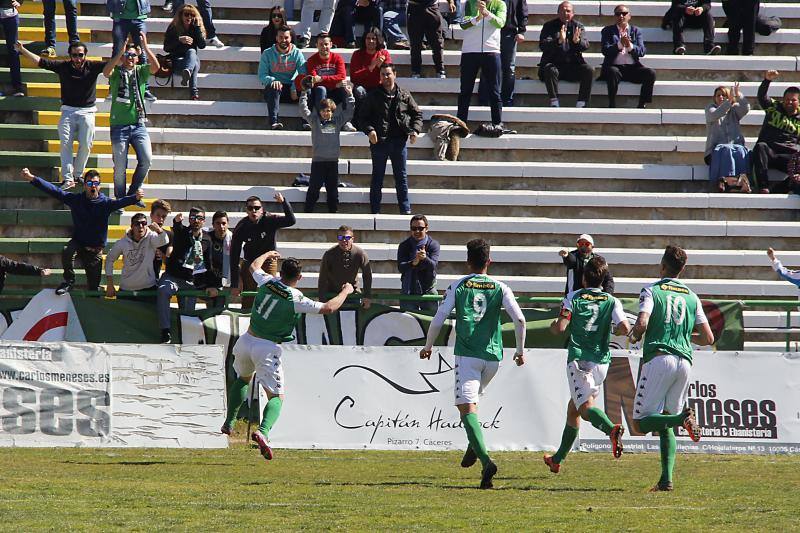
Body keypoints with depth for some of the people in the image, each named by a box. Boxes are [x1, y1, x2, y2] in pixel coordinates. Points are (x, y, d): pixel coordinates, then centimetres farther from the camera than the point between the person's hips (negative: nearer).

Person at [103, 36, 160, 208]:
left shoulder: (141, 72, 10)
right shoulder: (116, 73, 5)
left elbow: (155, 67, -8)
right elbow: (106, 71, -18)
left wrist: (145, 47, -15)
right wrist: (121, 52, -20)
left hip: (139, 124, 2)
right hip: (119, 125, -2)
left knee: (146, 159, -10)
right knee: (120, 166, -3)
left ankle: (134, 193, 8)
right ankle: (120, 199, 10)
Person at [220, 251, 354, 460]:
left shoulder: (267, 282, -2)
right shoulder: (296, 299, -15)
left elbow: (254, 267, 21)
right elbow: (328, 308, -11)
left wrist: (267, 254, 42)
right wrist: (345, 292, 7)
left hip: (247, 340, 5)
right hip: (268, 348, -5)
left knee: (243, 378, 33)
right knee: (277, 397, -2)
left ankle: (229, 423, 34)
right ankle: (263, 431, -30)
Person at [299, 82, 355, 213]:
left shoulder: (337, 121, 9)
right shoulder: (314, 120, 4)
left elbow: (349, 112, 14)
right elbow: (303, 110, 0)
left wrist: (349, 95, 8)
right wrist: (304, 94, -3)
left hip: (333, 160, 2)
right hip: (317, 160, -2)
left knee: (333, 189, 8)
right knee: (313, 188, 0)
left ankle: (333, 212, 15)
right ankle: (308, 212, 4)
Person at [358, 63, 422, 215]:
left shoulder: (404, 96, 7)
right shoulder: (373, 96, 2)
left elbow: (417, 114, 14)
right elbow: (362, 116, 2)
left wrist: (415, 130, -2)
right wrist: (369, 130, -15)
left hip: (399, 141, 1)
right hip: (379, 141, -1)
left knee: (401, 176, 5)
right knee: (377, 177, 5)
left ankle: (405, 209, 9)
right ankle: (375, 210, 10)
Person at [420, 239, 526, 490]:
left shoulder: (458, 286, 1)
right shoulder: (500, 288, 5)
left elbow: (438, 320, -1)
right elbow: (519, 320, -3)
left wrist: (428, 347, 15)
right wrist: (520, 351, 10)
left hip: (467, 354, -4)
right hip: (493, 356, 4)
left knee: (467, 408, -10)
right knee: (474, 399, 29)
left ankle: (486, 460, -28)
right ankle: (473, 448, 14)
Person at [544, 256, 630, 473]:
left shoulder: (573, 298, -1)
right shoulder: (612, 301, 5)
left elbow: (559, 328, -9)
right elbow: (625, 328, -8)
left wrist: (553, 324, 15)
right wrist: (613, 330, 15)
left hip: (578, 359, -4)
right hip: (601, 361, 4)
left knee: (585, 406, -16)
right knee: (573, 408, 20)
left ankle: (612, 429, -48)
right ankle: (558, 459, 30)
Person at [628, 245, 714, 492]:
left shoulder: (652, 291, 2)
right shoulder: (692, 298, 15)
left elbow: (642, 324, -14)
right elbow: (708, 338, 14)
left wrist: (634, 336, 9)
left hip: (658, 358, -5)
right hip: (684, 361, 5)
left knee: (641, 423, -3)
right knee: (666, 425, 15)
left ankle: (683, 418, -29)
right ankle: (667, 479, 0)